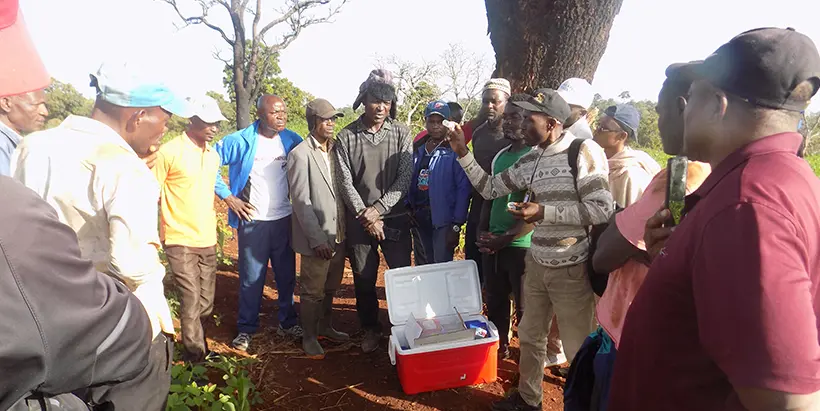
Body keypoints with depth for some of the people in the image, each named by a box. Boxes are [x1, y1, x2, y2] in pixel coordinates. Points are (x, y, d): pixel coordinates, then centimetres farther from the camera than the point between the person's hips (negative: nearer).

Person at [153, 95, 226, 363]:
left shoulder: (213, 154, 10)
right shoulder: (169, 152, -9)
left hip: (207, 240, 6)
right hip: (179, 240, -6)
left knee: (205, 302, 11)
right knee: (191, 299, -5)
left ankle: (195, 348, 28)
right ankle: (195, 357, 8)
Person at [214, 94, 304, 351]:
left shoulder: (292, 140, 0)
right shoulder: (240, 141, -9)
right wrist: (228, 197, -7)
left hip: (285, 219, 3)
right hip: (252, 220, -3)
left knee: (287, 275, 12)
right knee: (252, 278, 5)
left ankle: (288, 322, 29)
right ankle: (246, 328, 21)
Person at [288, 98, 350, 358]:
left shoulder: (336, 150, 7)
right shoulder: (300, 154, -12)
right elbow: (301, 202, -15)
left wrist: (345, 229, 6)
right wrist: (317, 239, -18)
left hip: (338, 235, 6)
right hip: (316, 238, -6)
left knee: (330, 287, 20)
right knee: (313, 291, 8)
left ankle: (325, 326, 38)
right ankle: (309, 337, 25)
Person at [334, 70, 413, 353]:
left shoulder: (401, 134, -1)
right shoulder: (346, 137, -2)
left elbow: (405, 178, -6)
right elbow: (344, 182, -4)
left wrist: (378, 209, -14)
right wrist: (364, 215, -12)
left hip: (395, 217, 0)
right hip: (358, 220, 0)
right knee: (364, 278, 10)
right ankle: (370, 329, 29)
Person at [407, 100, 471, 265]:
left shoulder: (455, 151, -9)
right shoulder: (419, 150, 9)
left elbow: (463, 189, -14)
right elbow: (411, 183, 9)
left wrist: (456, 225, -17)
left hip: (443, 221, -6)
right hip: (418, 219, 6)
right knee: (421, 268, 17)